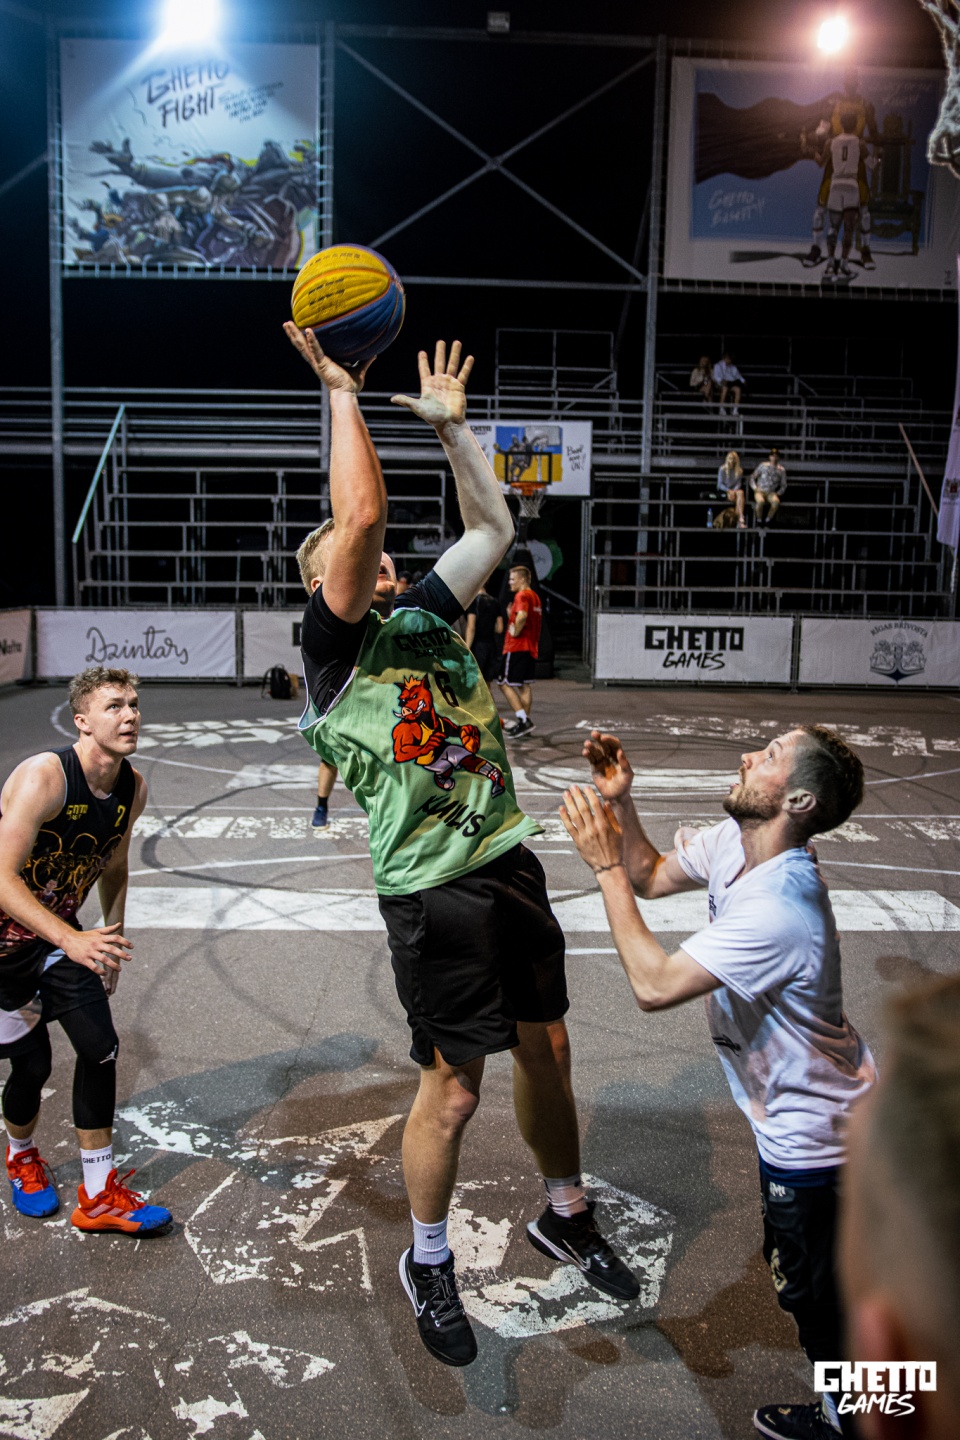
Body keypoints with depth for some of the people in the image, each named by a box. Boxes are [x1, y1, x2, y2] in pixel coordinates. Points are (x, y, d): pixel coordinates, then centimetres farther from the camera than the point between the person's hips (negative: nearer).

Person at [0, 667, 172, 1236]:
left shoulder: (134, 788, -7)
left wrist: (109, 943, 12)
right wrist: (73, 942, -43)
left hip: (63, 932, 5)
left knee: (100, 1046, -5)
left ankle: (100, 1197, 9)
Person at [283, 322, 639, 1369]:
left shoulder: (423, 614, 11)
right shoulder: (333, 642, -9)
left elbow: (493, 529, 15)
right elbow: (361, 512, -22)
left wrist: (451, 424, 13)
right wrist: (341, 391, -14)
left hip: (510, 862, 7)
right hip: (433, 890, -6)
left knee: (546, 1050, 17)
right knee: (454, 1086, 5)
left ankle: (565, 1217, 41)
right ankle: (427, 1264, 30)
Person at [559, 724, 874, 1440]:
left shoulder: (779, 911, -39)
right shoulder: (732, 843, -12)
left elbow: (654, 984, -37)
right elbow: (653, 875, 4)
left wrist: (605, 864, -32)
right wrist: (620, 802, -13)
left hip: (808, 1133, -9)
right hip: (801, 1106, 9)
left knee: (811, 1281, 16)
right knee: (791, 1258, 31)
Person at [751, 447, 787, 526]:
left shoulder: (781, 470, 10)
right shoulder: (763, 465, 7)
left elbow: (783, 485, 15)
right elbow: (752, 477, 11)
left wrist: (777, 494, -2)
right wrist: (755, 488, -5)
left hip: (771, 493, 1)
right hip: (760, 491, -1)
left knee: (776, 502, -35)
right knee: (761, 501, -38)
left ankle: (767, 521, -17)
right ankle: (759, 520, -15)